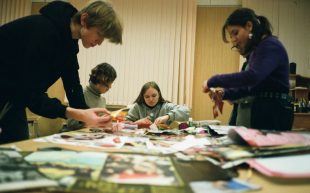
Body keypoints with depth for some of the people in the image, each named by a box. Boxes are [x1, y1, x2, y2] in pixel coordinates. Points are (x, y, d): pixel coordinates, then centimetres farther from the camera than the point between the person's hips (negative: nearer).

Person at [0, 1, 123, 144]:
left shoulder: (69, 41, -3)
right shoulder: (45, 30, -30)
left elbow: (73, 86, -2)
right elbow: (29, 92, -34)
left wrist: (87, 115, -15)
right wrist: (79, 115, -43)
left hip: (13, 96, 8)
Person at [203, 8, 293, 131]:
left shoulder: (270, 45, -12)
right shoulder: (256, 50, 16)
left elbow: (252, 76, -30)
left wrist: (213, 81, -23)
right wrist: (225, 94, -1)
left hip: (275, 110, -8)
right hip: (261, 109, 8)